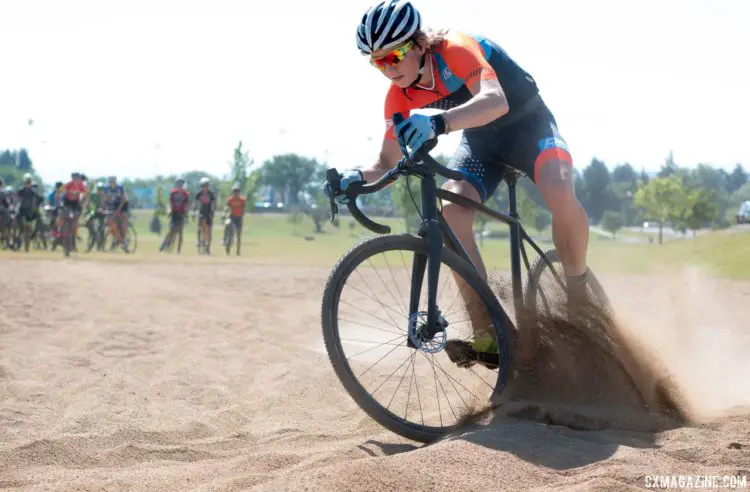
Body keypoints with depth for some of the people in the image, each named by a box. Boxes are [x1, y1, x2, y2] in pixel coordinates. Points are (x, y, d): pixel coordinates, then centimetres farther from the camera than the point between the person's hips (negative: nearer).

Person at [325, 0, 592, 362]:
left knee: (560, 194, -35)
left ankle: (579, 291, -9)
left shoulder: (456, 50, -32)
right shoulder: (400, 97, -13)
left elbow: (495, 101, -51)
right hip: (482, 140, 5)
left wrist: (438, 123, -68)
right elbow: (387, 162, -9)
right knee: (451, 212, -23)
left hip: (526, 124, -5)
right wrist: (358, 178, -32)